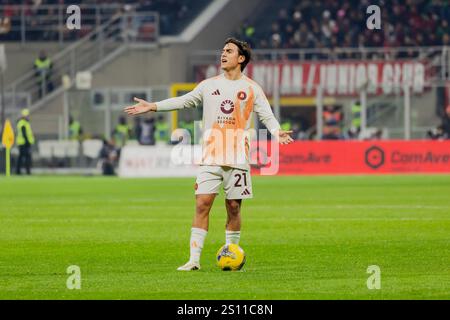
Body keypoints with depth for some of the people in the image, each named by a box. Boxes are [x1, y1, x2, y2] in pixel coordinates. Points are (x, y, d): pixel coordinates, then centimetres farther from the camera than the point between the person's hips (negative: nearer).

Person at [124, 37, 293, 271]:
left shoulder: (251, 89, 5)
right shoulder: (209, 85, 12)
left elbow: (266, 115, -2)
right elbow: (184, 101, 14)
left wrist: (276, 132, -23)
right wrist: (152, 107, 6)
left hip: (238, 157, -1)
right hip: (211, 156, 1)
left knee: (234, 207, 3)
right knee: (202, 203, -8)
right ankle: (194, 259, -10)